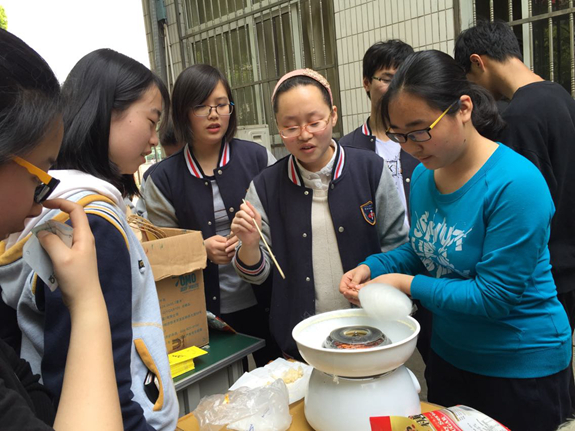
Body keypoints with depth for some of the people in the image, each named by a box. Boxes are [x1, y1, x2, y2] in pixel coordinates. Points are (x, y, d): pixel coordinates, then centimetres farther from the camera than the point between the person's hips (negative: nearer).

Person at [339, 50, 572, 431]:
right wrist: (372, 268, -8)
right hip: (449, 355, 7)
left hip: (522, 369, -6)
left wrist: (407, 284, -23)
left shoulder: (515, 183, -26)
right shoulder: (424, 175, -5)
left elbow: (494, 295, -24)